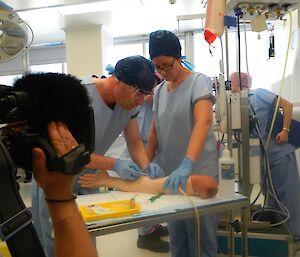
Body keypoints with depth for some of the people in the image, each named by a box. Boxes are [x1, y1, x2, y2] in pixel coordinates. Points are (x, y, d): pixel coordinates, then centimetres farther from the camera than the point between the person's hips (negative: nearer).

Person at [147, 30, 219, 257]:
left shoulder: (198, 81, -10)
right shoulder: (160, 90, 9)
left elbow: (204, 121, -27)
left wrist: (187, 164, -39)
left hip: (198, 173, -5)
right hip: (169, 173, 6)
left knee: (200, 238, 5)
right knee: (176, 238, 15)